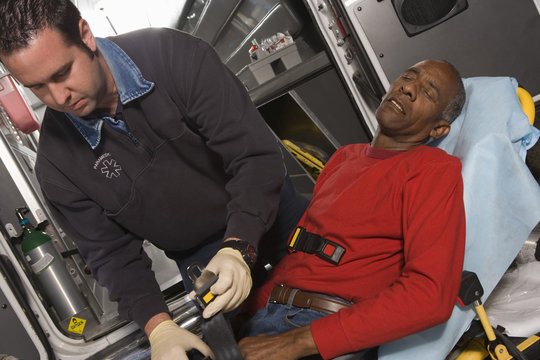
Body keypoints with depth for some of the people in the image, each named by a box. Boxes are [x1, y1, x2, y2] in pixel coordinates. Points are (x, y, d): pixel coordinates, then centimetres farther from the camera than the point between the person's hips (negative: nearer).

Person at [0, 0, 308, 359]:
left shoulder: (173, 55, -25)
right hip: (199, 256, 1)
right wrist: (158, 326, -25)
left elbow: (256, 154, -26)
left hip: (270, 206, 0)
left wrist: (237, 248, -38)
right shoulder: (57, 161, -16)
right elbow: (112, 253, -10)